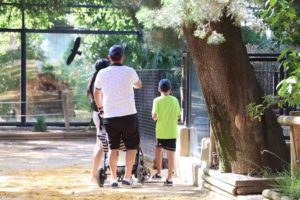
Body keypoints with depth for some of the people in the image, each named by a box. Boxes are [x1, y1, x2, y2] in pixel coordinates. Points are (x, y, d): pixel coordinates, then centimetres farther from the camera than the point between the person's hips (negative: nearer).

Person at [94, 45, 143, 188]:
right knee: (132, 146, 8)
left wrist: (100, 107, 34)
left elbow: (96, 93, 16)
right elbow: (139, 85, 18)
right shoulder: (129, 71, -3)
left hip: (109, 116, 2)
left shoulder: (102, 73, 2)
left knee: (113, 147, 9)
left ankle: (113, 179, 6)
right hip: (128, 115, -2)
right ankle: (127, 178, 2)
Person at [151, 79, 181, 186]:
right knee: (171, 154, -1)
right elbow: (178, 116, 6)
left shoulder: (157, 100, -6)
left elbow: (154, 116, -10)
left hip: (161, 131, -1)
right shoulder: (175, 100, 2)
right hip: (172, 131, 1)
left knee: (158, 149, 20)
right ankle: (169, 178, -3)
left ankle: (158, 173, 26)